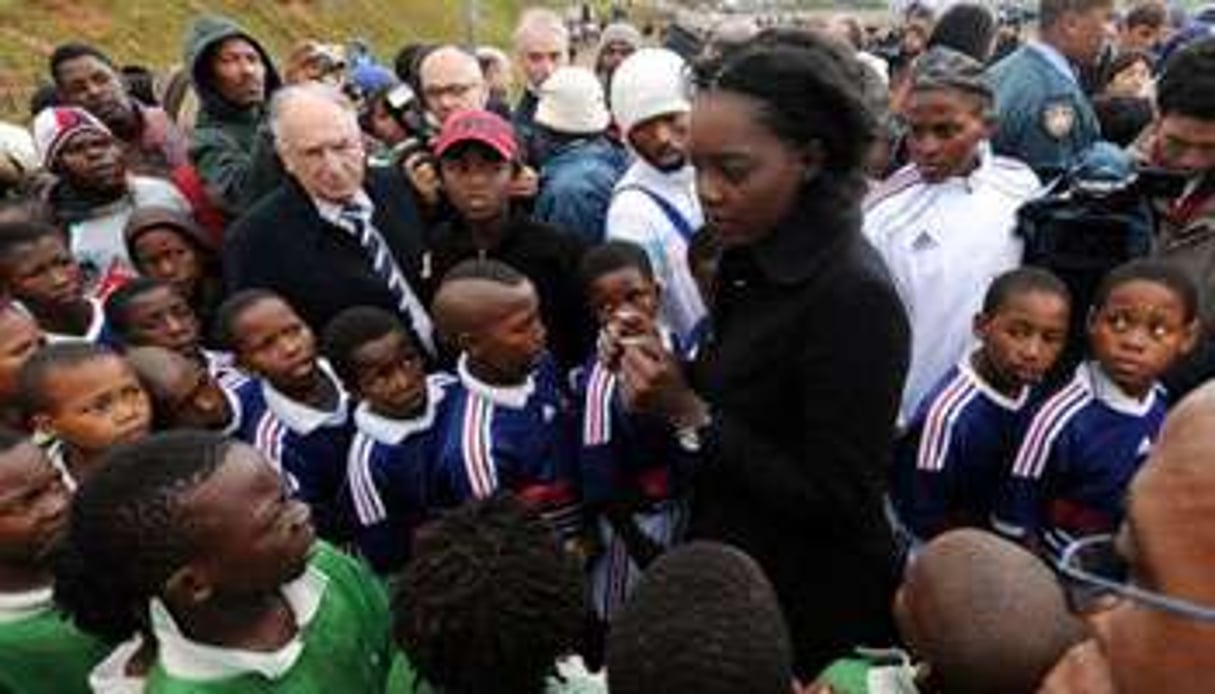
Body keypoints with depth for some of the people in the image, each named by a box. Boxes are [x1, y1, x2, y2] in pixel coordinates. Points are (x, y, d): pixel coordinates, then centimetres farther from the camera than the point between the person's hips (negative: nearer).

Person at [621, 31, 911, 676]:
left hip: (812, 619, -7)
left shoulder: (854, 295, -26)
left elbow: (837, 502, -24)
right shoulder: (751, 257, -2)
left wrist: (690, 413, -25)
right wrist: (663, 391, -10)